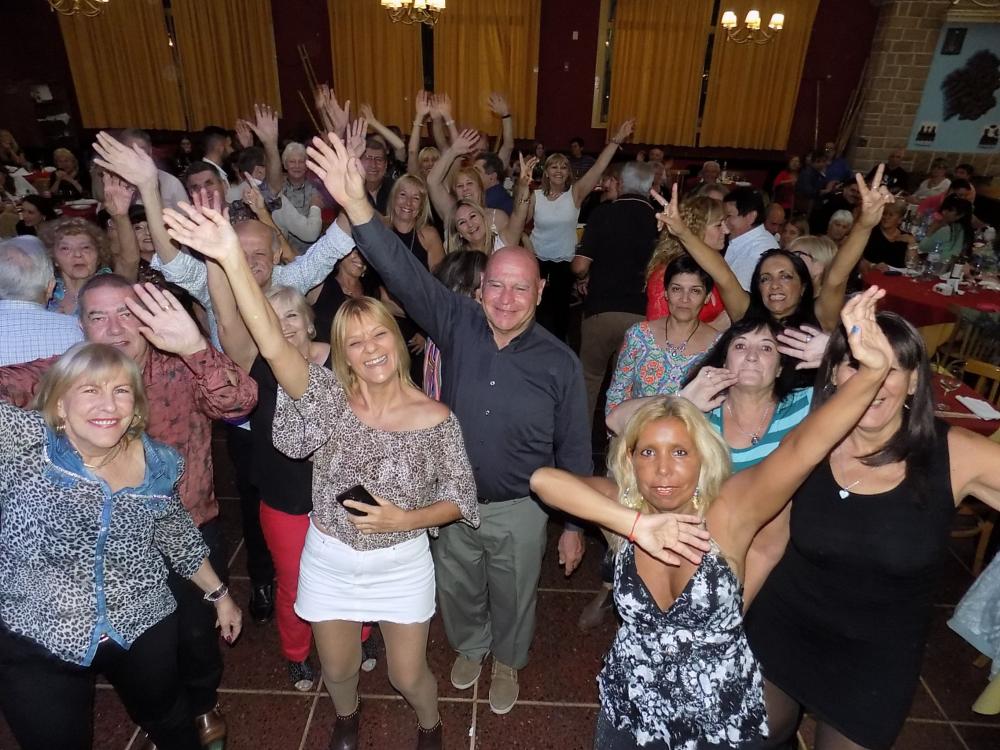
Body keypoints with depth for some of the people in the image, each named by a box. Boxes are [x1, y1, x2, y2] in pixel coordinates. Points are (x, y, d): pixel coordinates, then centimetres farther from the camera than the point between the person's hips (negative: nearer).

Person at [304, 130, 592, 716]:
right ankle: (469, 646, 59)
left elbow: (575, 451, -9)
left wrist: (574, 525, -3)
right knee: (457, 590, 26)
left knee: (512, 598, 23)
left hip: (519, 508, -1)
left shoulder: (560, 362, -17)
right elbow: (405, 272, -27)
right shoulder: (458, 325, -14)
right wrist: (358, 207, -43)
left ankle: (506, 661, 55)